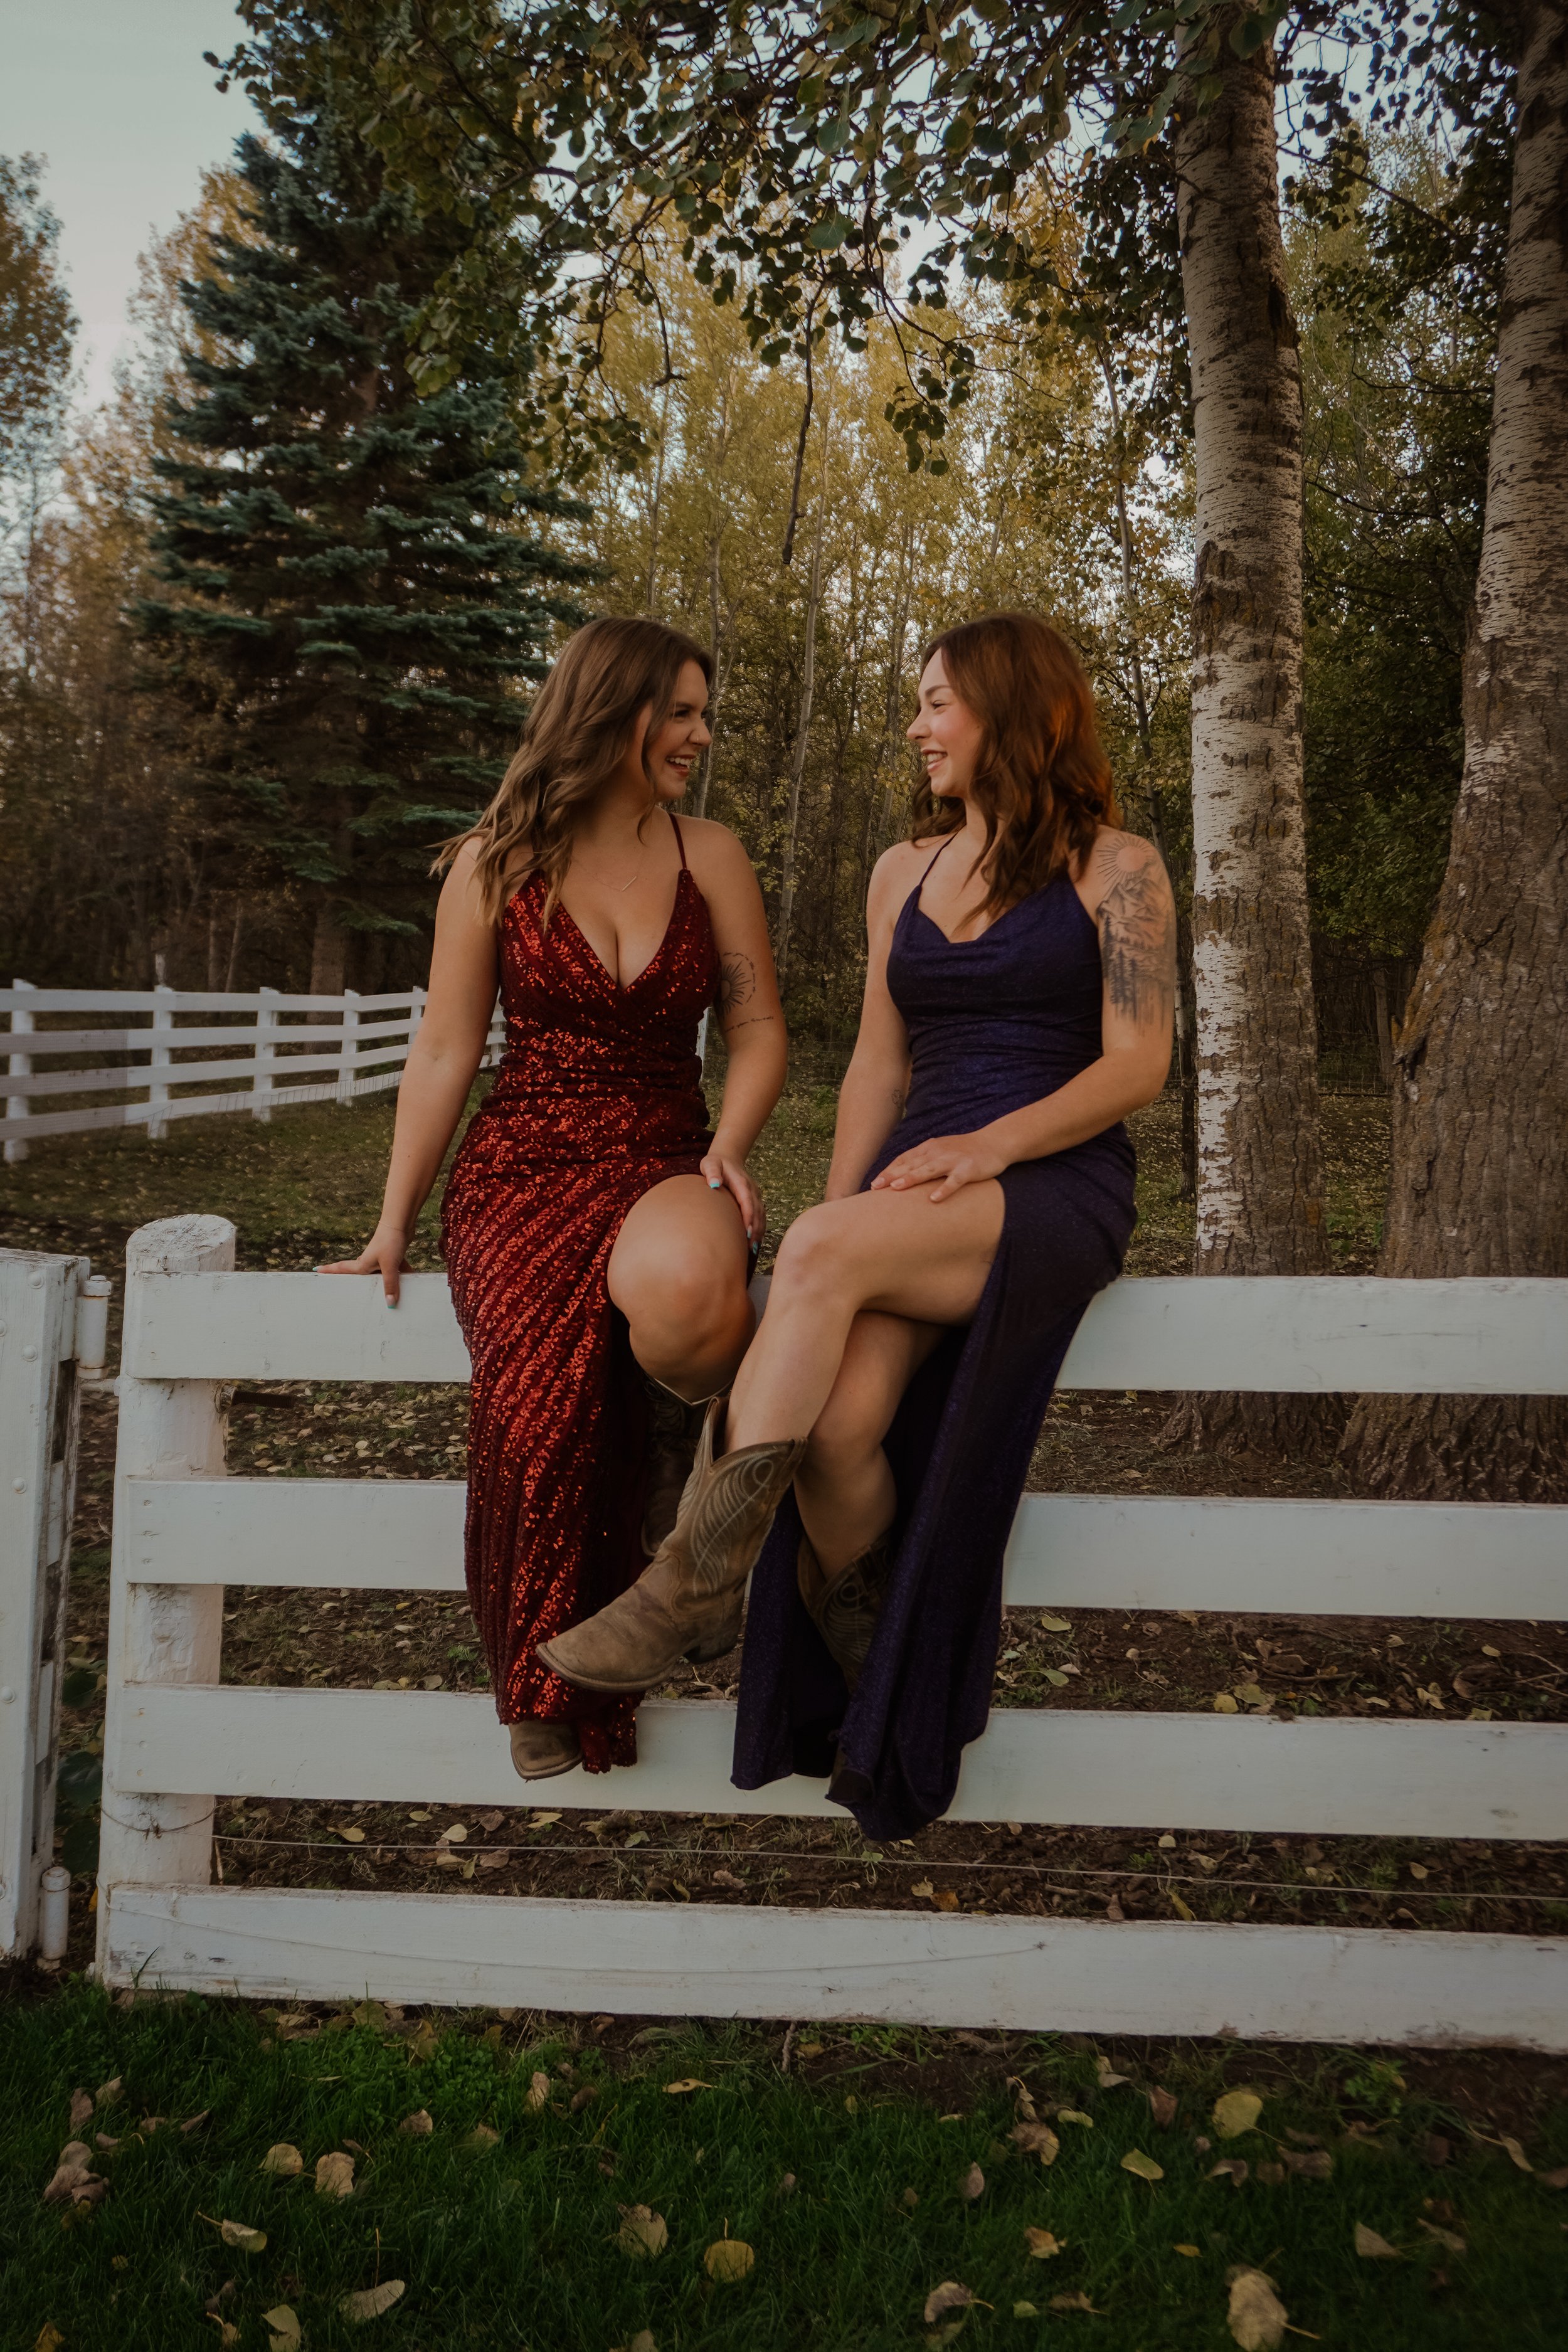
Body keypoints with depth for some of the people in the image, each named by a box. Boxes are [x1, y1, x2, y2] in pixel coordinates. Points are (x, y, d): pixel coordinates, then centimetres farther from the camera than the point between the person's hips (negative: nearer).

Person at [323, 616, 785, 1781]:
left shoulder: (711, 855, 10)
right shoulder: (496, 862, 6)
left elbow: (759, 1032, 7)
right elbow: (445, 1051, 6)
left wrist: (728, 1151, -13)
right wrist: (392, 1227, 5)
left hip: (666, 1165, 1)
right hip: (527, 1166, 0)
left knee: (689, 1288, -38)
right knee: (542, 1402, -28)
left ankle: (679, 1437, 0)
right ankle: (550, 1691, -1)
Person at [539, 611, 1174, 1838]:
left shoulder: (1113, 866, 5)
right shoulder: (902, 871, 21)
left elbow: (1139, 1063, -4)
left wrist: (990, 1144, -17)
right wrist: (842, 1207, 3)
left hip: (1060, 1188, -4)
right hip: (918, 1190, 4)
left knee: (823, 1248, -33)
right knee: (838, 1422, -24)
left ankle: (691, 1583, -26)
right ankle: (873, 1682, -1)